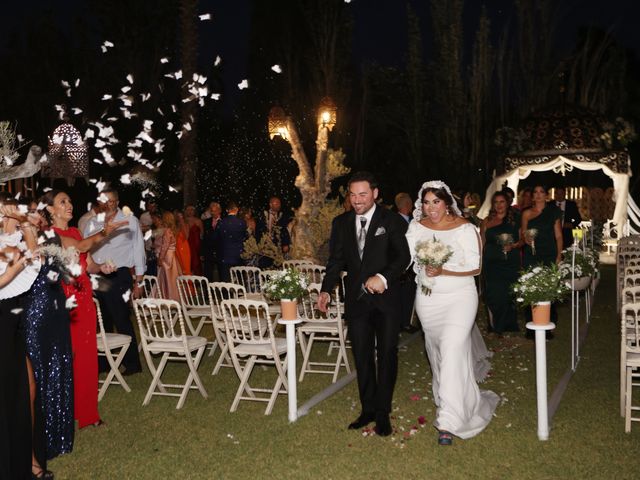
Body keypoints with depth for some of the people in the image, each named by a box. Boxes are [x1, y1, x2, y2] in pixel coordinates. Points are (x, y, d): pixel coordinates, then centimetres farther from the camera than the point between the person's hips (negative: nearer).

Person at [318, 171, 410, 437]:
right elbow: (336, 260, 9)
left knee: (387, 355, 4)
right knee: (362, 357, 10)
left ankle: (383, 413, 16)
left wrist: (383, 277, -28)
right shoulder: (341, 223, 7)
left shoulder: (392, 221, -5)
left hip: (385, 298, -3)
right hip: (357, 300, 4)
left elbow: (403, 256, -11)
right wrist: (326, 290, -4)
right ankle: (368, 409, 22)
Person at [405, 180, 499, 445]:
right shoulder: (416, 228, 1)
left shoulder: (464, 228, -9)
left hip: (459, 297, -4)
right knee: (436, 351, 17)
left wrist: (442, 271, -23)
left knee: (452, 351, -14)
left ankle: (448, 422, -10)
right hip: (428, 299, 4)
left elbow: (475, 267, -11)